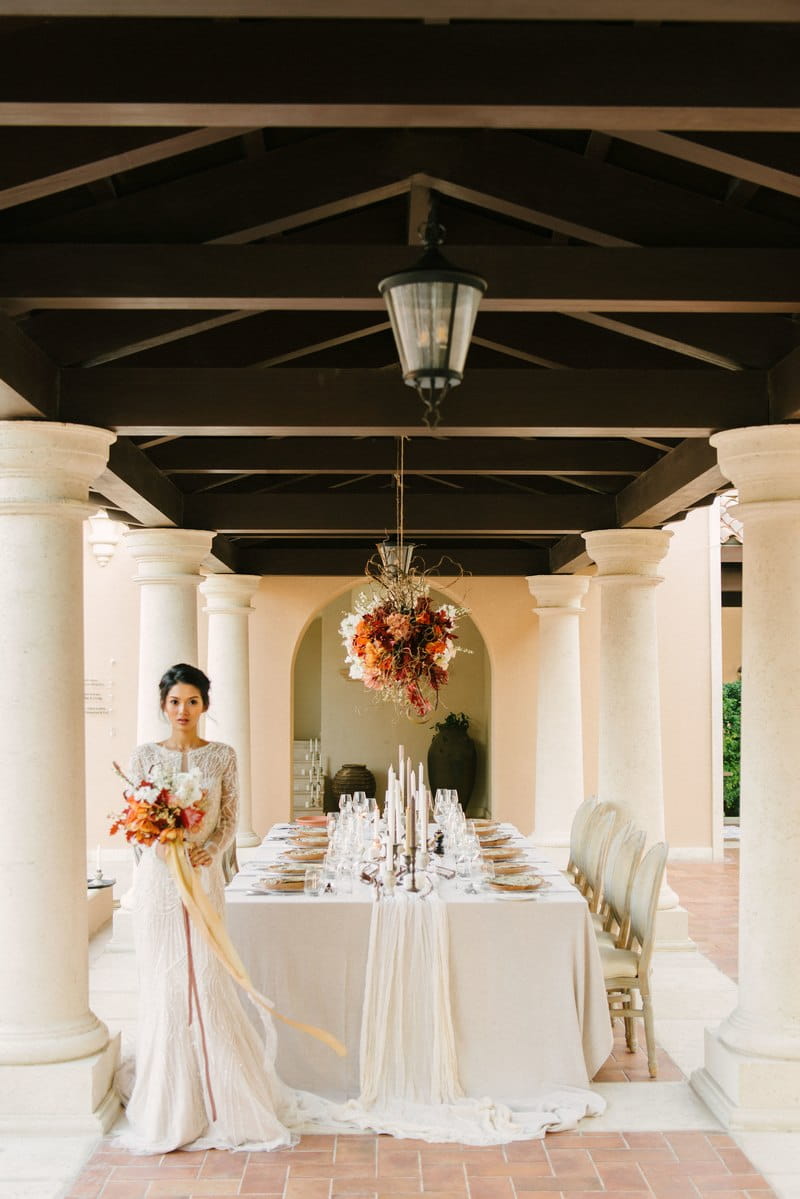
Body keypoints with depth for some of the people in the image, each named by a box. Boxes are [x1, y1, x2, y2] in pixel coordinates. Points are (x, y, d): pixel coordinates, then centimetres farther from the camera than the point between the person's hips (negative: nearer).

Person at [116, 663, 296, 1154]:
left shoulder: (222, 756, 4)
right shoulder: (145, 756, 5)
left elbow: (230, 820, 3)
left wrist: (208, 851, -15)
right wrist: (166, 845, -15)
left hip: (204, 877, -1)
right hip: (158, 878, 1)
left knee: (207, 983, -3)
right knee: (164, 985, 2)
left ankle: (223, 1100, 11)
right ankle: (170, 1107, 14)